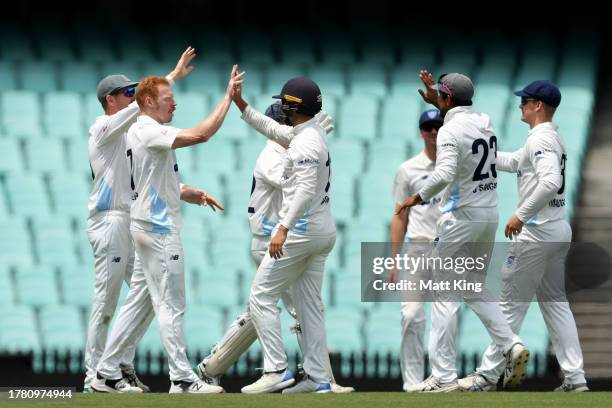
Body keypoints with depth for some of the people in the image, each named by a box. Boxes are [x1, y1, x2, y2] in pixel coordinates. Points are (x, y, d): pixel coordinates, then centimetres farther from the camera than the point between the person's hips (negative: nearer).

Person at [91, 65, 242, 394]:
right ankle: (182, 379, -5)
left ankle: (106, 374, 13)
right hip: (158, 229, -10)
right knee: (171, 305, -7)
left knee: (140, 302, 12)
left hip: (149, 227, 10)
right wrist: (228, 97, -21)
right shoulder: (149, 131, -15)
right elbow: (200, 135, -26)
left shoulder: (138, 133, 17)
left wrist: (190, 194, 9)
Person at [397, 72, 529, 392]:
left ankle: (443, 376, -6)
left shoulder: (450, 130, -15)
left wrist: (418, 197, -16)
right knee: (474, 288, 21)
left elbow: (444, 174, -29)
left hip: (461, 216, -8)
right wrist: (435, 101, 32)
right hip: (489, 213, 8)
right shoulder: (485, 122, 10)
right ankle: (510, 345, 2)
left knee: (445, 294, -3)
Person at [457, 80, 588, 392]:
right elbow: (513, 162, 28)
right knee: (555, 303, 12)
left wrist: (521, 215, -27)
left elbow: (551, 182, -30)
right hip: (559, 231, 9)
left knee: (511, 303, -3)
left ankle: (488, 375, 2)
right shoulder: (554, 139, 16)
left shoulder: (540, 139, -15)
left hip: (536, 232, -9)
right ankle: (574, 378, 6)